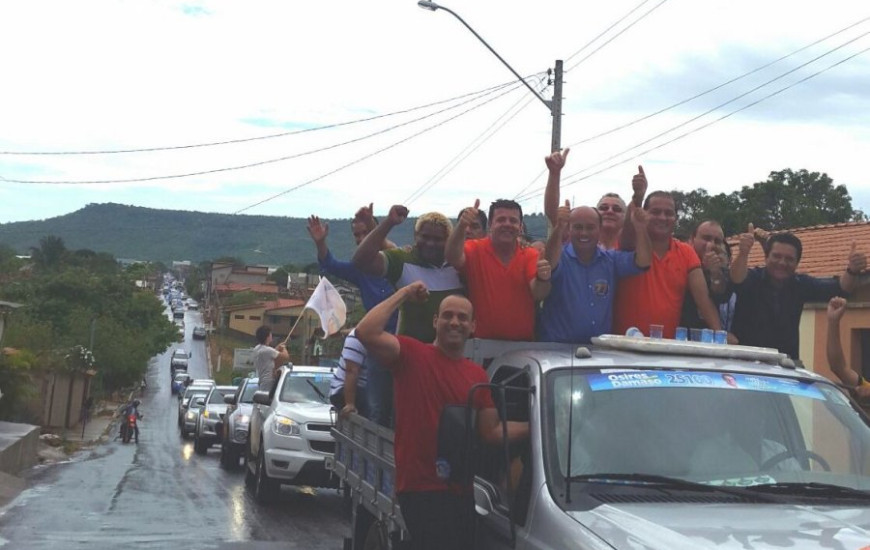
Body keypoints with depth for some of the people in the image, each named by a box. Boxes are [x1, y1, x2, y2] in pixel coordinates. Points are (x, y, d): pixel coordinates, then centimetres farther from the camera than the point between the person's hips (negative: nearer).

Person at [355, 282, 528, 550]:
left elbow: (492, 432, 13)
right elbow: (366, 332, -22)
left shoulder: (478, 374, 11)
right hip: (421, 487, -7)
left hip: (461, 489, 7)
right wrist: (403, 294, -14)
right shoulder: (412, 354, -6)